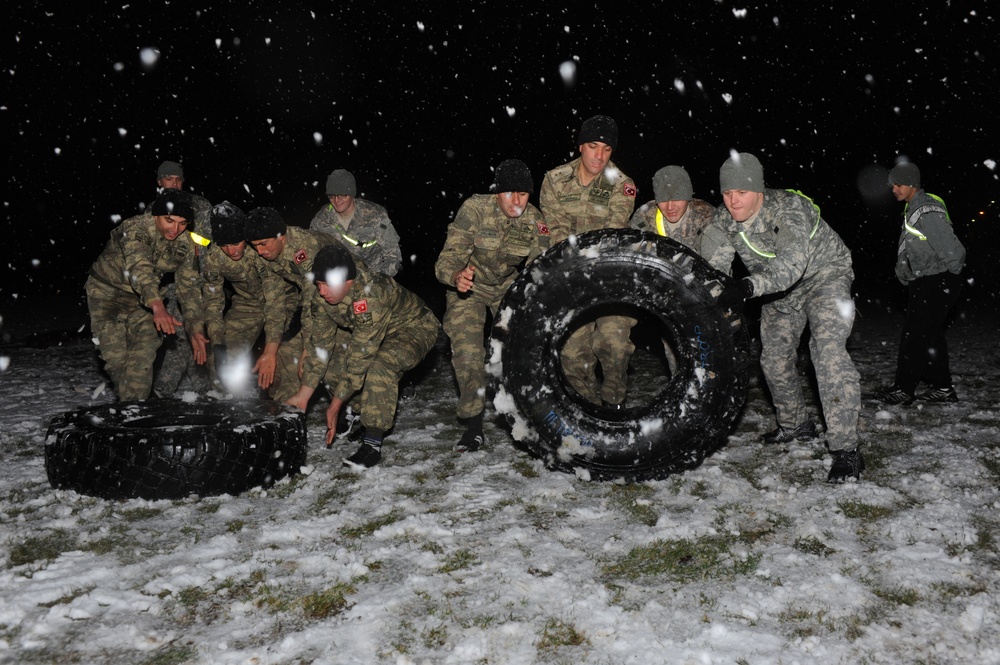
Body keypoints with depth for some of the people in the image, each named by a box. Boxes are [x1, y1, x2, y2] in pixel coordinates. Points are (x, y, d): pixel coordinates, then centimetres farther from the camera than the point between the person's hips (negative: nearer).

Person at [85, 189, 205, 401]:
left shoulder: (185, 244, -11)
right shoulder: (134, 229, -30)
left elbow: (189, 285, -1)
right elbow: (139, 269, -48)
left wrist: (194, 329, -6)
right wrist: (158, 307, -66)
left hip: (142, 297, 4)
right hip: (107, 292, -4)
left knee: (144, 355, -9)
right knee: (115, 356, -8)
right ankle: (127, 397, 16)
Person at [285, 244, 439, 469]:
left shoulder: (372, 295, -38)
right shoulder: (320, 295, -16)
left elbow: (360, 355, -33)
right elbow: (320, 343, -8)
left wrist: (335, 405, -27)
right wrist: (303, 395, -11)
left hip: (414, 327, -8)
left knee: (380, 364, -35)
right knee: (328, 358, -5)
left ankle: (373, 444, -26)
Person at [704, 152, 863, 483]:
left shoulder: (788, 208, -34)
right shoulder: (723, 219, -15)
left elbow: (791, 264, -48)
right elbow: (714, 265, -21)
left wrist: (748, 287, -64)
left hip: (825, 274, -7)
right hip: (781, 288, 7)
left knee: (828, 349, -25)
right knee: (774, 359, 9)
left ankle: (846, 448, -23)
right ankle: (796, 425, 34)